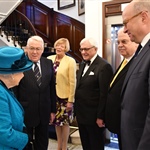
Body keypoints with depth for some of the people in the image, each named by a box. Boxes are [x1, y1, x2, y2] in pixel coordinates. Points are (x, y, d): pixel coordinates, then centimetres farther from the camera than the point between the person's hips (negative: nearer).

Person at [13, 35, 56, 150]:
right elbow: (14, 92, -9)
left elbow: (52, 88, 5)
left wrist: (53, 110, 6)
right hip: (25, 113, -3)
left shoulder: (48, 63, 0)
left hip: (44, 113, 4)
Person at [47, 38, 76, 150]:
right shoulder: (49, 59, 1)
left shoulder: (70, 61, -11)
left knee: (64, 122, 9)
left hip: (65, 97, -4)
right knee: (57, 121, 16)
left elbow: (72, 82, -11)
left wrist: (71, 100, -13)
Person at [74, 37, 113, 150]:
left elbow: (104, 94, -19)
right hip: (81, 114, 8)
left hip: (94, 116, -8)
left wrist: (100, 117, -18)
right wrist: (77, 110, 13)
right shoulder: (83, 64, 11)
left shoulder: (104, 66, -17)